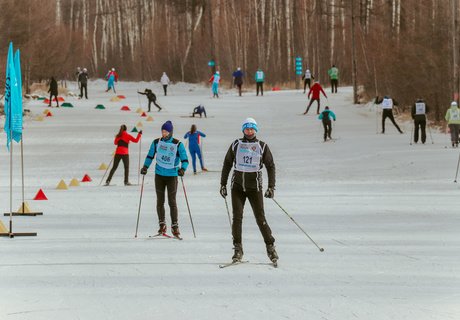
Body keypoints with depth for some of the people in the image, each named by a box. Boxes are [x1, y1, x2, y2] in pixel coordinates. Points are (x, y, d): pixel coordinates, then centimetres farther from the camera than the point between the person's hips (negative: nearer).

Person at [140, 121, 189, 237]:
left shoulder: (178, 144, -6)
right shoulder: (156, 143, 3)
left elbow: (185, 160, -5)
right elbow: (150, 156, 14)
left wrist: (182, 169, -24)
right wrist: (145, 166, -1)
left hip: (172, 175, -3)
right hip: (159, 175, 3)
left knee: (172, 201, -6)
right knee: (160, 201, 5)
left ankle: (175, 226, -2)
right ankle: (162, 225, 15)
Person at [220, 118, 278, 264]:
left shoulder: (262, 147, 2)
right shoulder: (236, 145, 6)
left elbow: (270, 166, 5)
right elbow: (227, 164, 13)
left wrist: (271, 187, -3)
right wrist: (223, 184, 10)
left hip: (255, 187, -1)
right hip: (237, 186, 1)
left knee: (260, 218, -3)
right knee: (237, 217, -5)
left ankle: (270, 247, 7)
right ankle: (238, 249, 0)